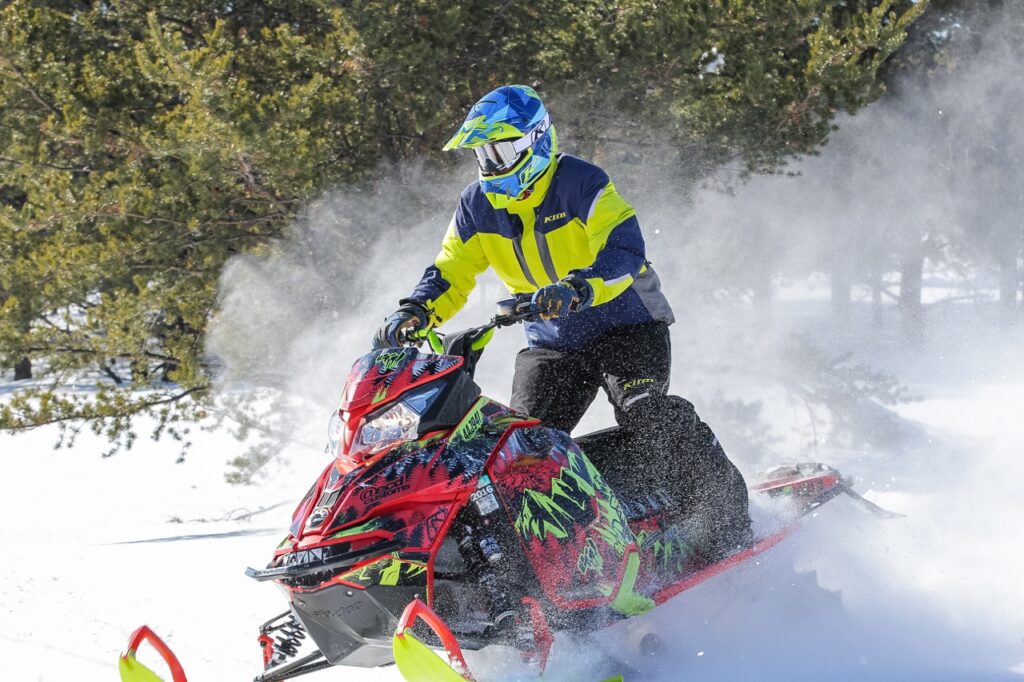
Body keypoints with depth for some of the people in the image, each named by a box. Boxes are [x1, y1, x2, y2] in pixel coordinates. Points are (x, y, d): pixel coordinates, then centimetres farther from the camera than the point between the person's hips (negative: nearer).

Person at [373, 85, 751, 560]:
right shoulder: (477, 208, 0)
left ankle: (723, 510, -22)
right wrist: (413, 314, -18)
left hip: (626, 325, -6)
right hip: (552, 344, 6)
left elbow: (624, 252, -29)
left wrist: (577, 289, -48)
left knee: (646, 415, -29)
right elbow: (448, 275, 3)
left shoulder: (581, 184, -18)